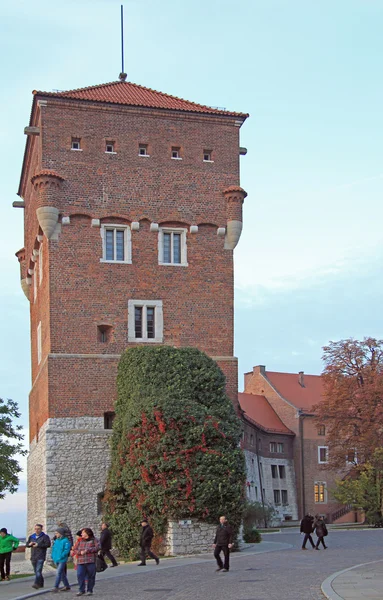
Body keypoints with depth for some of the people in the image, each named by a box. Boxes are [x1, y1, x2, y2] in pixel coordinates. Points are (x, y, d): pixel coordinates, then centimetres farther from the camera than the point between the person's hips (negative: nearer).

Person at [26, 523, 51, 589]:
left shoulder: (45, 537, -1)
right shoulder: (31, 537, 16)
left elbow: (48, 544, -12)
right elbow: (27, 544, 19)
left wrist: (38, 545, -17)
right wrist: (30, 544, -6)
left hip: (41, 557, -6)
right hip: (33, 557, 6)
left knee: (38, 571, -17)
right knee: (36, 571, 12)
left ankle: (36, 584, -27)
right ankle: (41, 584, 24)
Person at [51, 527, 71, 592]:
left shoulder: (65, 541, -13)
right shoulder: (56, 540, 12)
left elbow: (67, 550, -18)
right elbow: (54, 548, 18)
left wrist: (61, 556, -22)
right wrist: (53, 556, 6)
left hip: (62, 560, -8)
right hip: (56, 560, 8)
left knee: (59, 573, -12)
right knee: (62, 573, 15)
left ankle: (56, 587, -13)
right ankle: (67, 586, 24)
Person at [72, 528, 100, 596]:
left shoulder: (94, 540, 6)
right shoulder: (80, 541, 16)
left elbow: (97, 547, -8)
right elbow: (74, 550, 12)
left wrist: (87, 550, -12)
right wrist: (80, 552, -9)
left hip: (91, 561, -3)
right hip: (81, 562, 3)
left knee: (90, 576, 1)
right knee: (80, 575, -10)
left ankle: (90, 591, 12)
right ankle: (81, 590, -2)